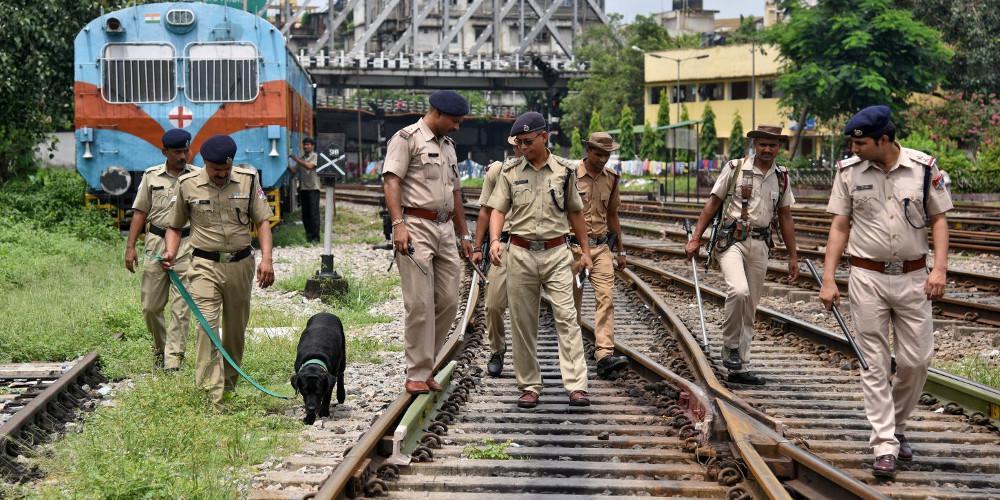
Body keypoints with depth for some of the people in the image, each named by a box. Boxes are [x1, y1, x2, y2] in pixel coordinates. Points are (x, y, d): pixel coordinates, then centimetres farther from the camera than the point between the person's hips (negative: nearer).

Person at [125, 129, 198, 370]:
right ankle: (160, 347, 28)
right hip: (156, 243, 2)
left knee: (181, 306, -6)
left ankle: (174, 357, -2)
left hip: (187, 244, -2)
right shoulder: (151, 176, 8)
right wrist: (130, 246, 3)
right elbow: (140, 212, 10)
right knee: (150, 305, 6)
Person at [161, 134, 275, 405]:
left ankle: (229, 382, 27)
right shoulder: (188, 185, -1)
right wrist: (170, 253, -7)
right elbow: (175, 226, 11)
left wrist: (266, 258, -9)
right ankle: (211, 393, -18)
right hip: (205, 265, -2)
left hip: (240, 264, 2)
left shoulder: (248, 180, 1)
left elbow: (262, 221, 3)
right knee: (207, 325, -15)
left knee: (236, 327, 11)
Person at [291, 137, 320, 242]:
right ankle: (308, 233, 15)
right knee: (305, 213, 7)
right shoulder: (301, 158, 14)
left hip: (313, 188, -5)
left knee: (314, 212, -8)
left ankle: (315, 236, -9)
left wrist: (297, 160, -17)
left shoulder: (315, 156, -1)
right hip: (303, 188, 5)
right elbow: (295, 171, 8)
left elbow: (309, 166, -17)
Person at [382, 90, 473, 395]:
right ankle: (417, 375, -3)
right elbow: (391, 180, -13)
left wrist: (464, 235, 27)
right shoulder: (407, 138, -3)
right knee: (420, 304, -9)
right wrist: (398, 224, -24)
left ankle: (423, 367, 14)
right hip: (416, 227, -8)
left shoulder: (448, 145, 22)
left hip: (445, 229, 8)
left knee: (448, 302, 4)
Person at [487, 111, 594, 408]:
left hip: (556, 253, -1)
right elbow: (498, 209, 2)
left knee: (566, 317, -10)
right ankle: (529, 386, 12)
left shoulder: (564, 170, 5)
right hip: (521, 254, 1)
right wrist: (494, 240, -16)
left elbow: (575, 212, 14)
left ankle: (576, 386, -13)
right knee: (522, 323, 4)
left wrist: (585, 250, 15)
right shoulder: (510, 171, 5)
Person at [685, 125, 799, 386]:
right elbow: (712, 204, 2)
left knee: (749, 309, 7)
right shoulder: (735, 168, -2)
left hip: (760, 245, 5)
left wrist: (793, 256, 13)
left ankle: (739, 368, 14)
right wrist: (695, 239, -2)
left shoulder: (782, 177, 10)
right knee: (739, 291, -28)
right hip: (732, 240, -5)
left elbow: (785, 217, 15)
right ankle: (730, 346, -7)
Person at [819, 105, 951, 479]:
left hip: (912, 277, 0)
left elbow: (939, 219, 1)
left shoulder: (925, 168, -5)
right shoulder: (849, 171, -2)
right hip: (867, 278, 0)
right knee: (875, 364, 0)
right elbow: (840, 226, 2)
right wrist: (828, 280, -3)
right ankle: (885, 446, 2)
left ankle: (897, 426, 26)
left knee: (916, 360, 4)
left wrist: (940, 268, -11)